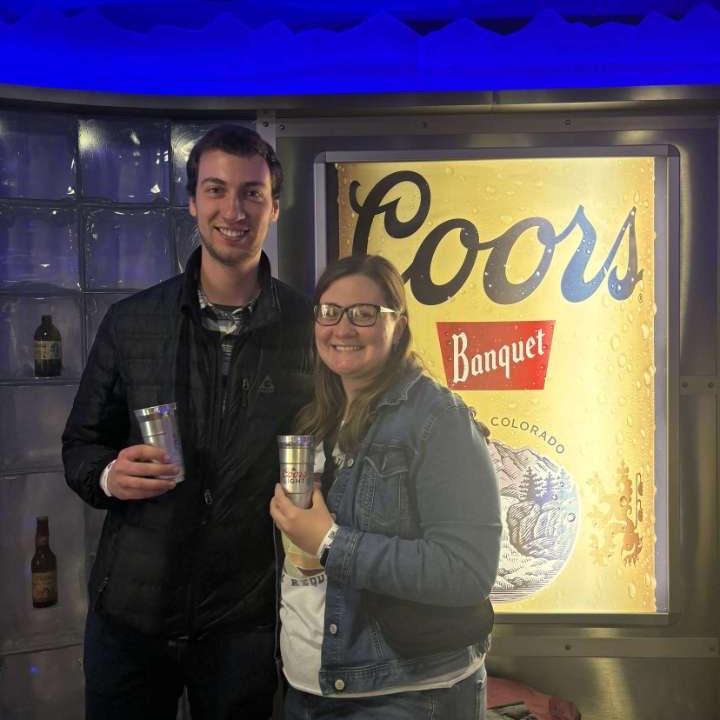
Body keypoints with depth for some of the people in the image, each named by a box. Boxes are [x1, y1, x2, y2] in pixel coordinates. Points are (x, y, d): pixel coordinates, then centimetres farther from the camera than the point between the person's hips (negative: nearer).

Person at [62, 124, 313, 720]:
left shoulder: (310, 329, -4)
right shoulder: (130, 322, 0)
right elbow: (80, 445, 7)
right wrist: (108, 476, -14)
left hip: (245, 618, -1)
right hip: (129, 607, 1)